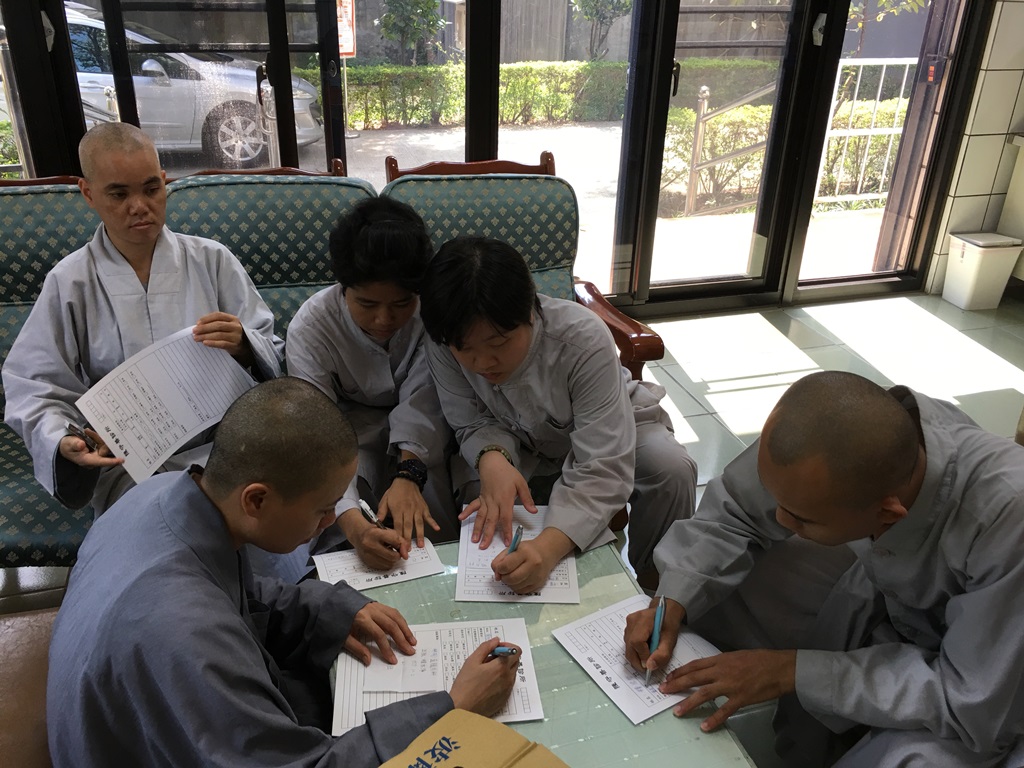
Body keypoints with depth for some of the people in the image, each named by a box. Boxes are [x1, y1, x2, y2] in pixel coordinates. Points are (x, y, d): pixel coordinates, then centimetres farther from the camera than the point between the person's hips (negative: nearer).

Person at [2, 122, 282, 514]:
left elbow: (270, 353, 5)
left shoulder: (212, 260, 5)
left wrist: (241, 346, -19)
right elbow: (36, 390, 4)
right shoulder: (68, 282, 3)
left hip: (221, 442, 2)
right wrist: (63, 443, -17)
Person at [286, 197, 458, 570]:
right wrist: (354, 524, -50)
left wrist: (408, 474, -48)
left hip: (419, 430, 0)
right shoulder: (310, 328, -26)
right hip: (352, 426, 0)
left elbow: (422, 400, -29)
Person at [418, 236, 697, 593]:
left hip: (615, 428, -2)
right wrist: (492, 458, -41)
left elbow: (604, 471, -41)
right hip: (524, 443, 2)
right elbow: (475, 423, -15)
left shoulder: (584, 339, -38)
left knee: (672, 469, -30)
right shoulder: (444, 344, -29)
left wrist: (549, 546, -58)